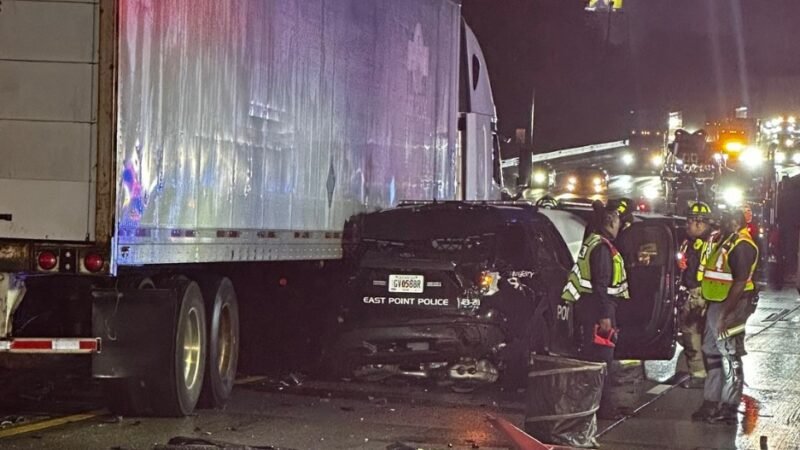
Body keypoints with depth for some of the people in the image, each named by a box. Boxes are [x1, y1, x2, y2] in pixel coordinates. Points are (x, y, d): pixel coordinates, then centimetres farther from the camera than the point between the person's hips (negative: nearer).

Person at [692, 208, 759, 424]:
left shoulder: (742, 245, -17)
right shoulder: (725, 241, 15)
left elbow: (740, 282, -23)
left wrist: (725, 314, -25)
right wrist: (708, 306, 16)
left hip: (730, 307, -11)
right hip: (716, 304, 11)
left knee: (730, 358, -4)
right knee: (712, 354, 16)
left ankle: (729, 409, 2)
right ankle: (711, 403, 26)